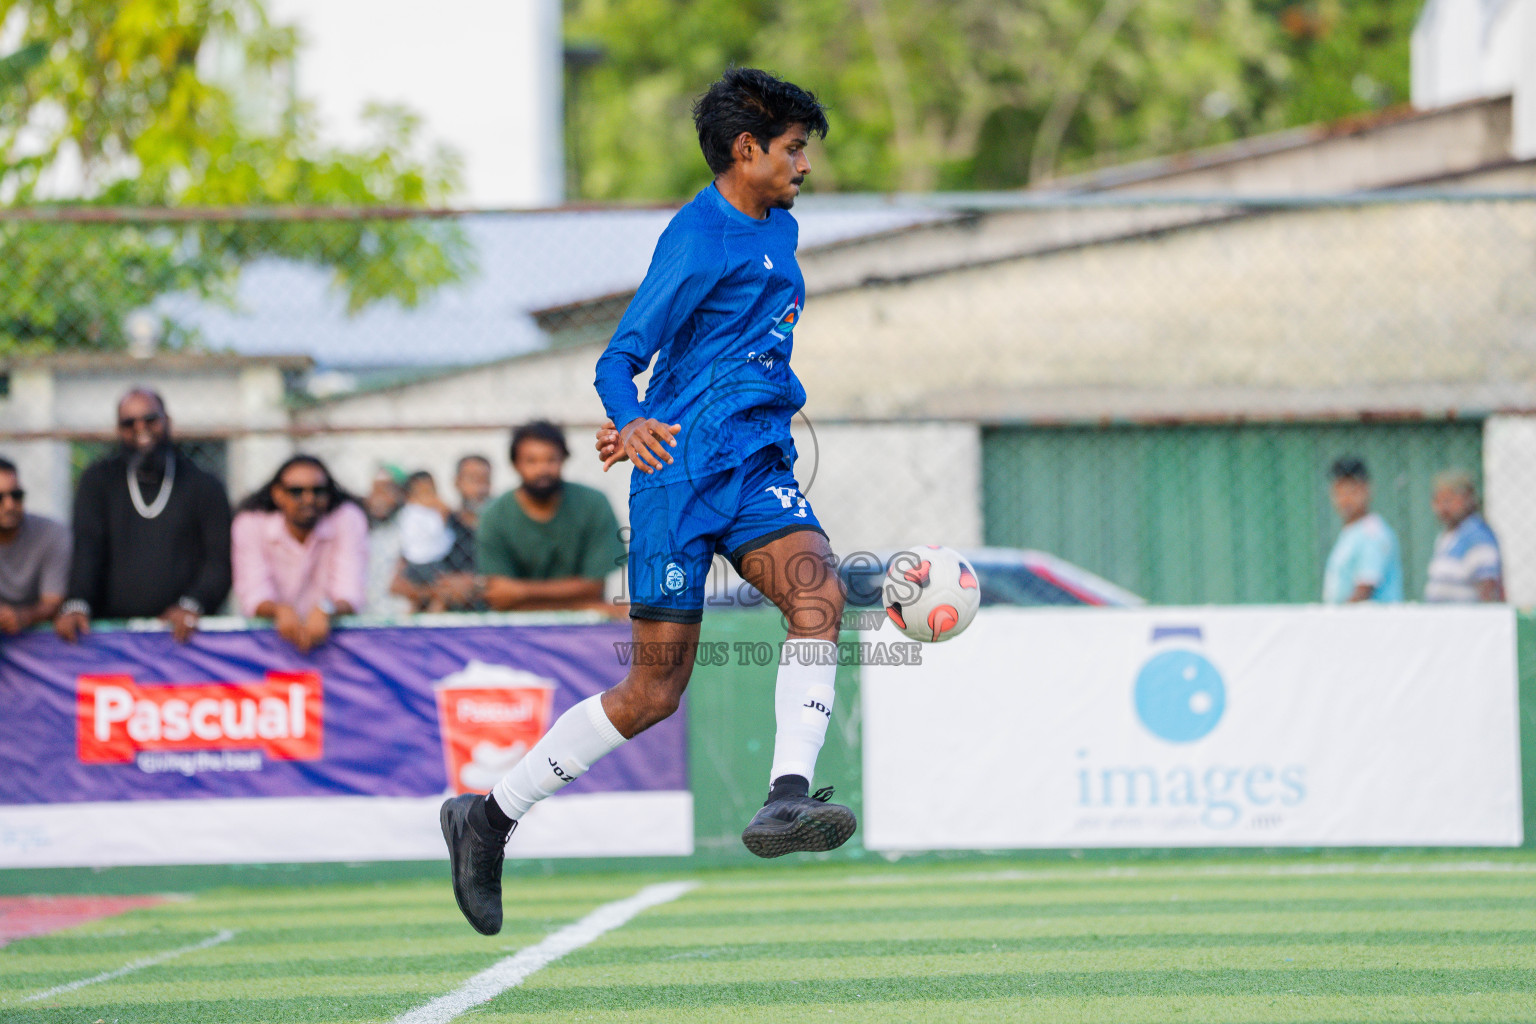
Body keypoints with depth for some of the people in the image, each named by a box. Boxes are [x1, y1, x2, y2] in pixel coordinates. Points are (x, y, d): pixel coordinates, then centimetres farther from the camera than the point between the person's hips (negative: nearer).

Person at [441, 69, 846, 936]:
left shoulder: (780, 232, 15)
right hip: (682, 470, -7)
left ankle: (787, 800, -34)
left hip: (757, 466, 7)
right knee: (655, 692, -4)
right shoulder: (697, 240, -11)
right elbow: (620, 358, -15)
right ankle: (487, 819, 10)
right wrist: (631, 425, -33)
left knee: (819, 591, -24)